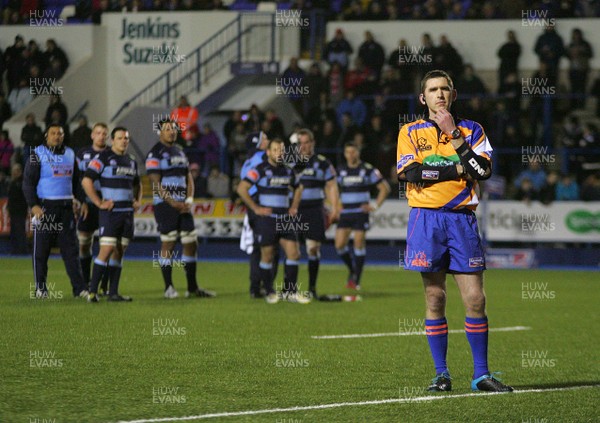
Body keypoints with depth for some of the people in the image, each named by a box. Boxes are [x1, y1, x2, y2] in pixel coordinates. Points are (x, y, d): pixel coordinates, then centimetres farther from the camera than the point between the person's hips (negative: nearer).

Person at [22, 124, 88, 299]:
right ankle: (40, 288, 8)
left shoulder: (70, 154, 14)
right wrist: (33, 205, -14)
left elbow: (76, 181, 22)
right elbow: (28, 182, -5)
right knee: (41, 250, 0)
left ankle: (79, 288, -2)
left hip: (66, 207, 4)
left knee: (71, 248, 0)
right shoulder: (38, 155, -1)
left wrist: (79, 201, 11)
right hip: (45, 208, -4)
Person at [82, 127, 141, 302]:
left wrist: (138, 200, 15)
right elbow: (86, 181, -13)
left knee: (119, 252, 7)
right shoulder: (103, 158, -7)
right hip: (110, 212, -7)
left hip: (127, 212, 7)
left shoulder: (131, 161, 16)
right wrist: (99, 203, -15)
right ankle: (92, 291, -10)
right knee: (107, 250, -14)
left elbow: (137, 184, 32)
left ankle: (113, 293, 9)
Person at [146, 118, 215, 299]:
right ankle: (168, 288, 1)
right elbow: (156, 183, -12)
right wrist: (173, 203, -18)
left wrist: (189, 200, 1)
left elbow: (188, 178, 17)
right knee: (168, 244, -6)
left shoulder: (180, 152, 18)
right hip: (164, 204, -7)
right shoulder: (155, 154, -6)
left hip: (182, 205, 7)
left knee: (191, 243, 6)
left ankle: (192, 287, 13)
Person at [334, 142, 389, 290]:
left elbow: (384, 188, 4)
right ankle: (352, 270, 17)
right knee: (339, 245, -7)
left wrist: (375, 206, -4)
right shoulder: (340, 171, 9)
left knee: (359, 244, -8)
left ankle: (356, 280, -1)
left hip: (361, 213, -3)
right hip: (345, 213, 3)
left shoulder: (368, 170, -1)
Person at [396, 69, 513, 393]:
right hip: (426, 218, -1)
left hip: (462, 218, 1)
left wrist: (455, 136, -10)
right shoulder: (411, 132, 8)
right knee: (434, 299, 1)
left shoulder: (471, 130, 10)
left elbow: (484, 170, -5)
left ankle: (481, 374, 3)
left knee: (475, 298, -4)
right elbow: (410, 172, -9)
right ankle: (441, 374, 7)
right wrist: (459, 169, -8)